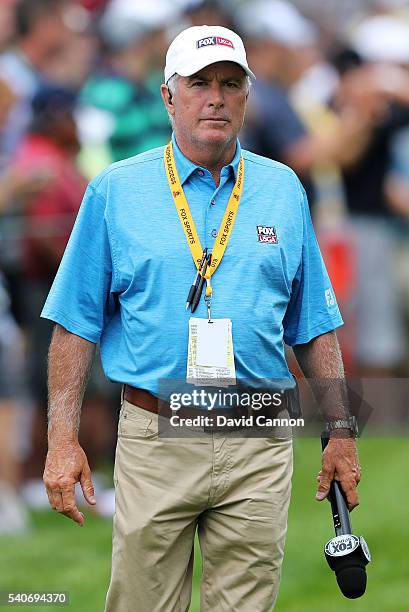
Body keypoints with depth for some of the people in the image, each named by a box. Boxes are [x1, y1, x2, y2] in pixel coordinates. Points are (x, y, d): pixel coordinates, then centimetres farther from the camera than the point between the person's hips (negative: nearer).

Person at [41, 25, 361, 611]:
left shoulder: (283, 189, 10)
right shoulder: (116, 190, 4)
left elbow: (314, 326, 13)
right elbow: (76, 324, 3)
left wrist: (341, 432, 8)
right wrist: (63, 438, -4)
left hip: (258, 448, 2)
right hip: (154, 442, -1)